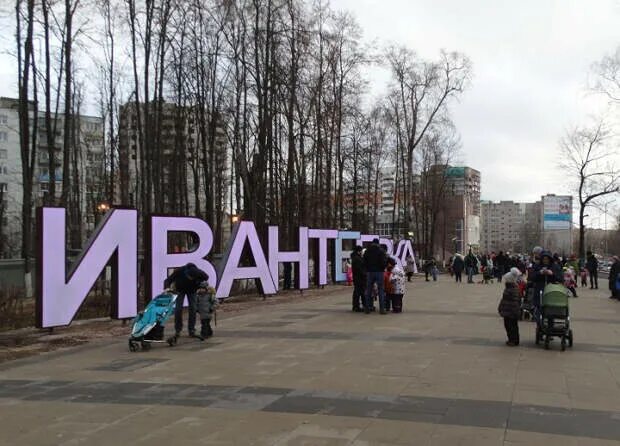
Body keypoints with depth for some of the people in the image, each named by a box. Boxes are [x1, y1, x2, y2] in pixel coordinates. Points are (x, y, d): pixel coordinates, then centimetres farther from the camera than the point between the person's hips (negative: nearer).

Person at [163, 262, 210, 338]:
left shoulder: (199, 273, -32)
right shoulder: (179, 271, -36)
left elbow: (206, 278, -7)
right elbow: (167, 280, -27)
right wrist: (167, 289, -45)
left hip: (192, 290, 1)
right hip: (180, 289, -1)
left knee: (193, 308, -8)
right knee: (178, 309, -11)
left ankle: (191, 330, 1)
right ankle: (178, 330, 3)